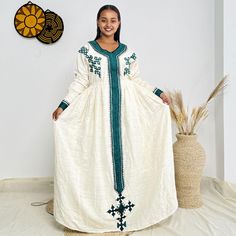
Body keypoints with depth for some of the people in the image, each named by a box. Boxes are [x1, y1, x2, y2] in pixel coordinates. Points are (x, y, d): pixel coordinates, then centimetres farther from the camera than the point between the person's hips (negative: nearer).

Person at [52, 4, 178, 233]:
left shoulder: (128, 51, 10)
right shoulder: (86, 50, 3)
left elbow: (136, 80, 13)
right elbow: (80, 82, 1)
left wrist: (158, 93, 6)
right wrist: (63, 106, -7)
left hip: (126, 108, 2)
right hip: (98, 107, -2)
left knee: (127, 150, 3)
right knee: (100, 151, 0)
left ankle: (127, 201, 15)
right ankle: (101, 206, 11)